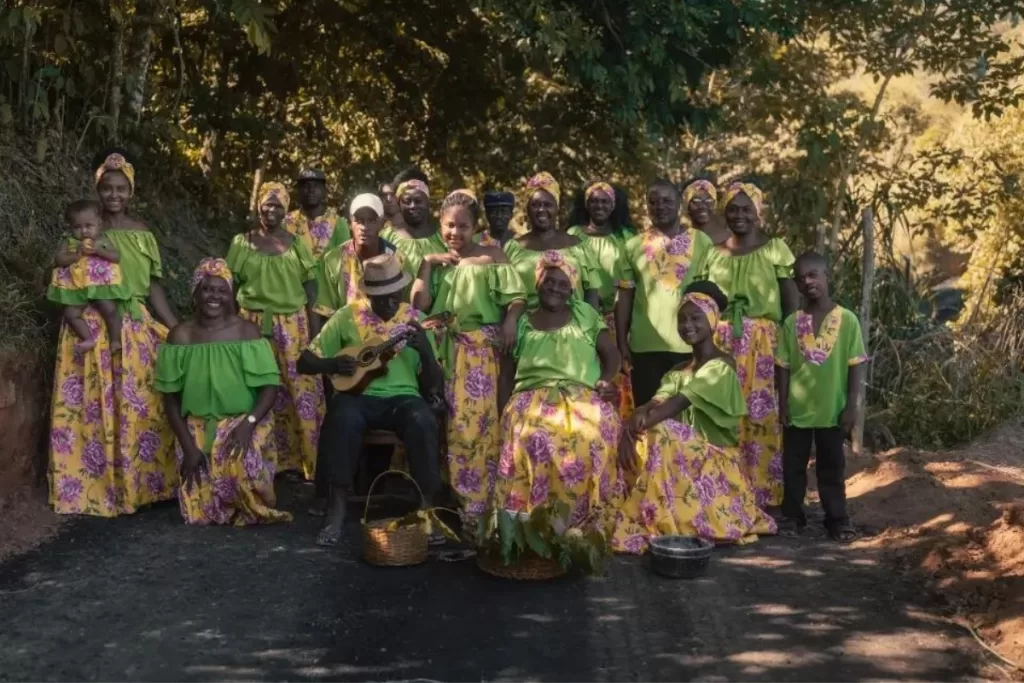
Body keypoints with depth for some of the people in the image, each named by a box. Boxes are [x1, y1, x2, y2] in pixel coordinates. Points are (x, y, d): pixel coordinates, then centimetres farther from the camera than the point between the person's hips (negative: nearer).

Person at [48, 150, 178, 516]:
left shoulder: (143, 234, 8)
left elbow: (153, 287, 9)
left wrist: (179, 330, 3)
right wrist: (84, 328, -13)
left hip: (136, 331, 2)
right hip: (92, 331, -2)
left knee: (140, 407, 3)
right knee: (95, 408, -1)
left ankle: (140, 483, 15)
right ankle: (97, 488, 9)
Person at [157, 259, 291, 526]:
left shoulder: (246, 331, -4)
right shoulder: (180, 336, -1)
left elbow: (270, 387, -8)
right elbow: (171, 399, 0)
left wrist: (249, 423, -25)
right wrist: (187, 446, -10)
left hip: (243, 419, -1)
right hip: (198, 424, 1)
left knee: (242, 465, -35)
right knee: (200, 512, -18)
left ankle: (254, 512, -1)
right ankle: (227, 510, 18)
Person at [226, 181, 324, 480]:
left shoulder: (297, 244, 7)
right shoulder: (242, 243, 6)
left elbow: (311, 289, 5)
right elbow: (230, 286, 6)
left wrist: (316, 331, -2)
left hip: (294, 327, 0)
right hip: (253, 326, 0)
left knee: (303, 392, -3)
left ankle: (310, 461, 4)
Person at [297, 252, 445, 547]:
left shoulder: (415, 320, 7)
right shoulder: (348, 316, 5)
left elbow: (435, 387, 4)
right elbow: (305, 362, 7)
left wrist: (426, 351, -15)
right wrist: (333, 364, -14)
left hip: (403, 397, 0)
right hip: (359, 395, 0)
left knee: (423, 421, -34)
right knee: (343, 417, -35)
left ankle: (426, 506, -20)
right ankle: (338, 507, -23)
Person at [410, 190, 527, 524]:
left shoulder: (491, 255, 8)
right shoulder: (436, 261, 19)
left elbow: (516, 295, -2)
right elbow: (419, 303, 6)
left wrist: (511, 320, -21)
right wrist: (426, 264, 1)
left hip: (481, 349, -3)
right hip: (443, 350, 4)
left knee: (477, 419, -8)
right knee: (446, 421, 1)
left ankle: (475, 502, -4)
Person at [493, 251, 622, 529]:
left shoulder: (585, 313, 20)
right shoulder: (522, 323, 21)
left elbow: (612, 353, 16)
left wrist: (606, 380, -4)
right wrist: (505, 408, 4)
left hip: (582, 396, 0)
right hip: (533, 397, 0)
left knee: (592, 434, -34)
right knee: (531, 435, -34)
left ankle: (587, 520, -26)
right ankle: (533, 517, -29)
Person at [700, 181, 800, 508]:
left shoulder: (775, 249, 2)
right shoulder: (714, 252, 11)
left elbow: (792, 302, 0)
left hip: (764, 345, -3)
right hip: (722, 345, 3)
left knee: (762, 419, -4)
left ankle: (764, 496, 5)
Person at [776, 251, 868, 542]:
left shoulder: (847, 319, -6)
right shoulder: (792, 322, -1)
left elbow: (856, 365, -4)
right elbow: (783, 367, 2)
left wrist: (851, 406, -7)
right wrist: (782, 404, -1)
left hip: (832, 409, -2)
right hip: (797, 409, 2)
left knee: (832, 467, 10)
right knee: (793, 465, 10)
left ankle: (837, 519, 21)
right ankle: (792, 516, 23)